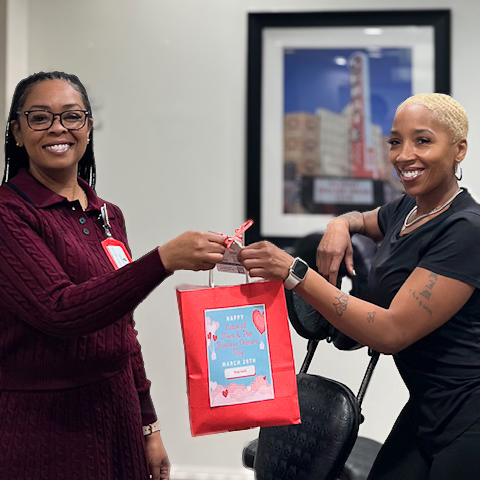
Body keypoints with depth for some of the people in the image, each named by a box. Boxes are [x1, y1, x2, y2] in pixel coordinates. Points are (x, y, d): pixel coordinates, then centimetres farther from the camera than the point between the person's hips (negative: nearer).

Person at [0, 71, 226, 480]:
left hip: (115, 415, 6)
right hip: (39, 425, -6)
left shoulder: (108, 216, 9)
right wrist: (164, 259, -32)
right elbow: (58, 310, -24)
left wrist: (148, 426, 14)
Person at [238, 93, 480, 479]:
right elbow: (361, 220, 30)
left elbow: (390, 331, -24)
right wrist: (340, 226, 4)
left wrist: (294, 273, -26)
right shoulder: (406, 210, 6)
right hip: (424, 411, 8)